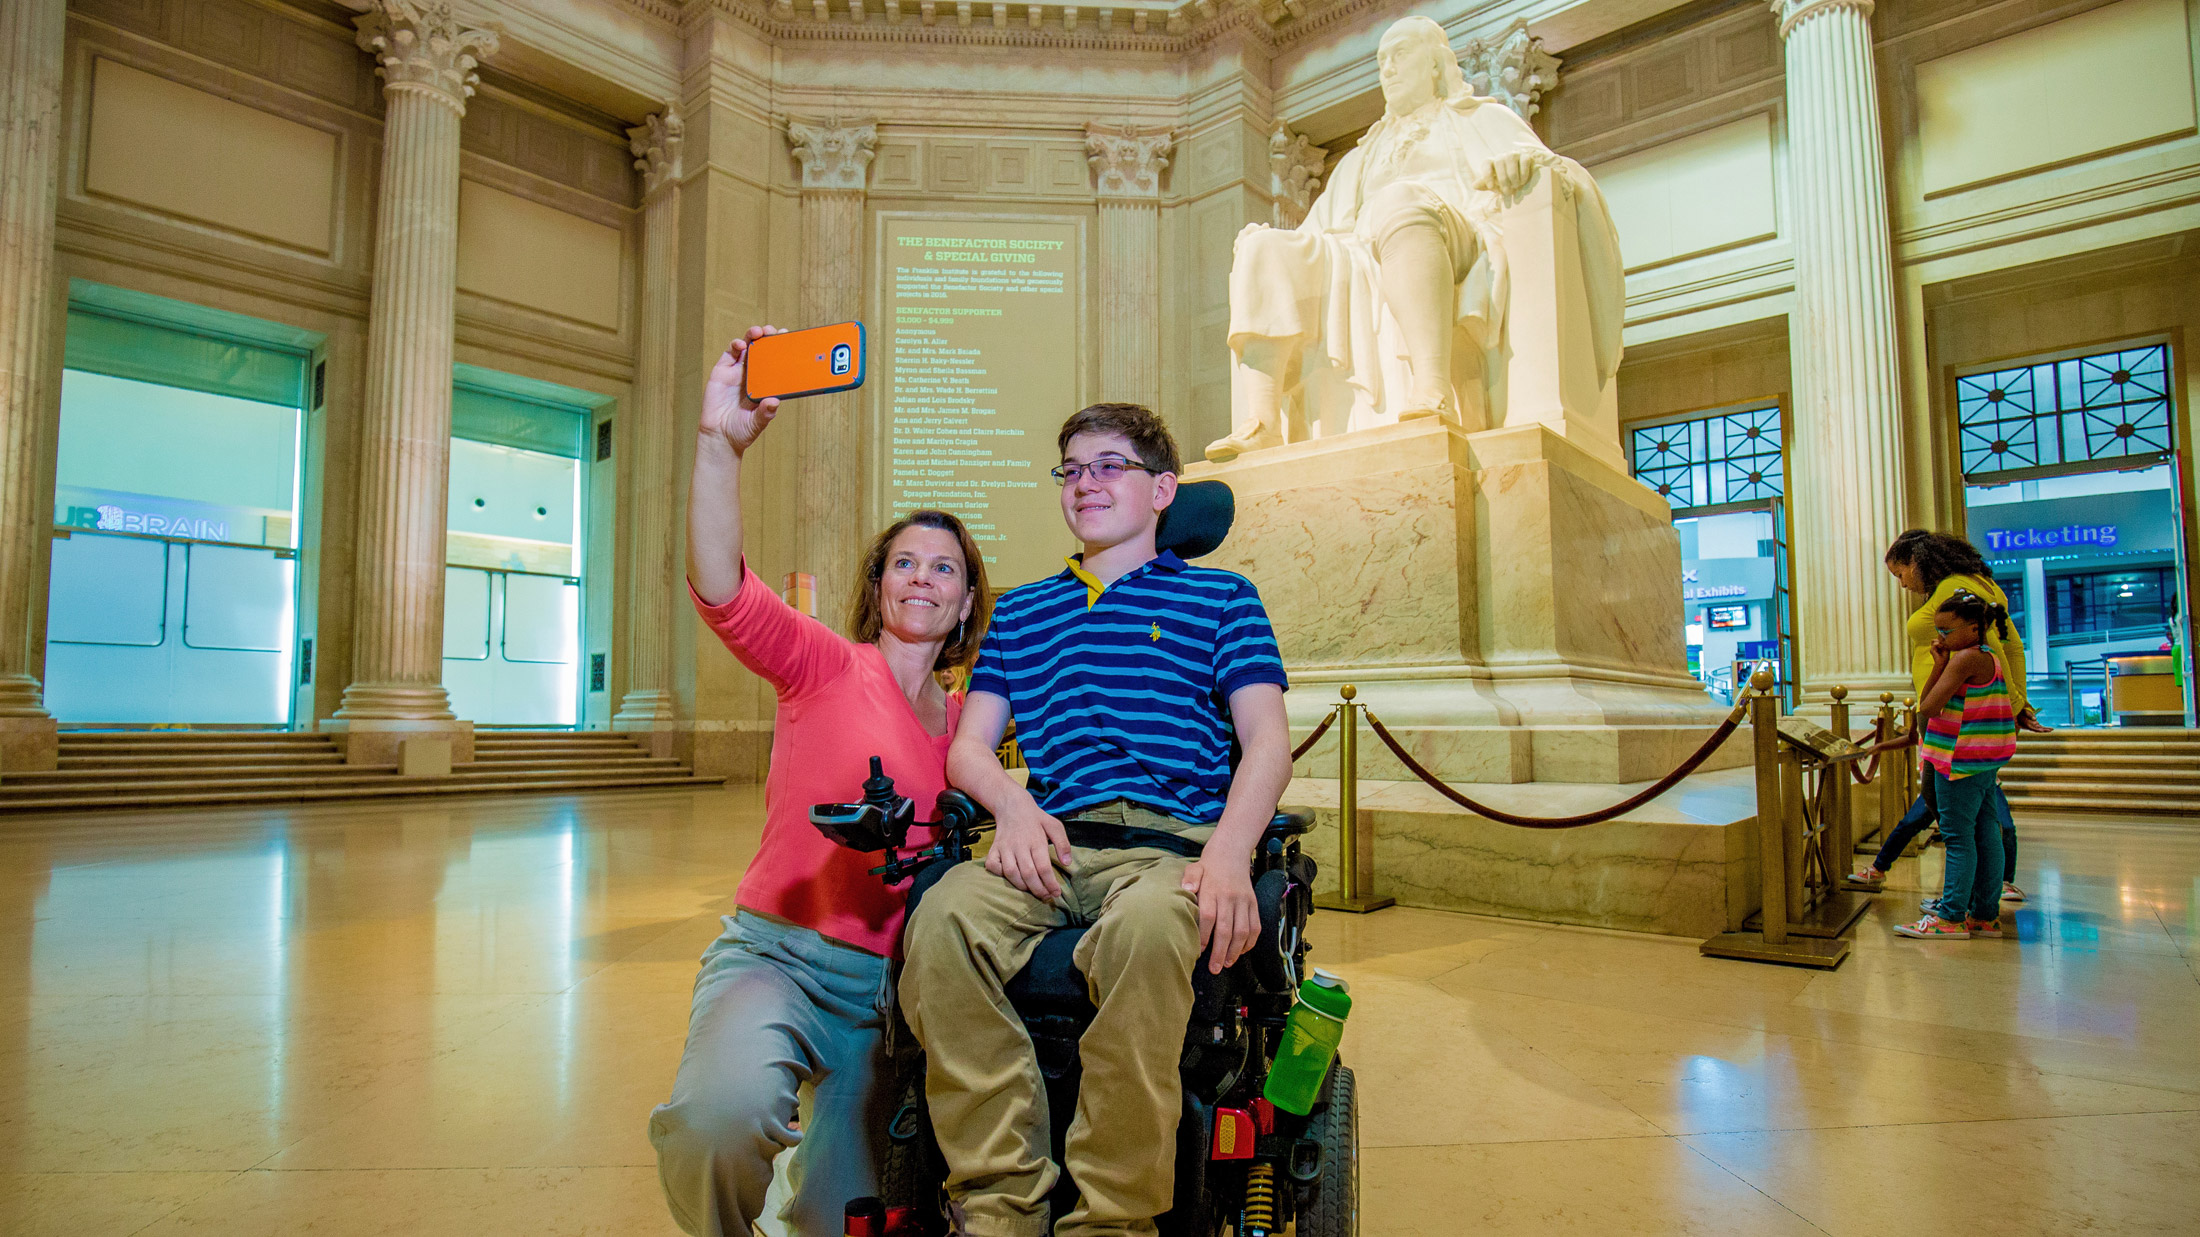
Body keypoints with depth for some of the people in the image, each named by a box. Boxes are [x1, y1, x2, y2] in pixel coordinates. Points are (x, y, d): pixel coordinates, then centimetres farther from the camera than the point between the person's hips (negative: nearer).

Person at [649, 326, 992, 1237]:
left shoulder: (963, 725, 12)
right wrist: (720, 443, -32)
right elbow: (719, 590, -21)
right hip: (777, 952, -4)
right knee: (726, 1109, -35)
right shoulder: (827, 666, -3)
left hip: (886, 988, 5)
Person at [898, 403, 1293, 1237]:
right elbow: (968, 747, 20)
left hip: (1168, 842, -2)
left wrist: (1229, 854, -14)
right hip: (1049, 845, 3)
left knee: (1143, 926, -38)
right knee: (944, 916, -30)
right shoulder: (1021, 612, 26)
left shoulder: (1218, 597, 17)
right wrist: (1013, 804, -5)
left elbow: (1267, 743, 6)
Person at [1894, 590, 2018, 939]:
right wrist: (1942, 665, 8)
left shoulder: (1964, 658, -15)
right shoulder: (1992, 660, 16)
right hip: (1985, 761, 10)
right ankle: (1986, 915, 16)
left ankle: (1952, 917, -2)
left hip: (1963, 762, -10)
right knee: (1985, 835, 11)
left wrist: (1939, 665, -12)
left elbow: (1928, 708, -18)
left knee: (1958, 838, -6)